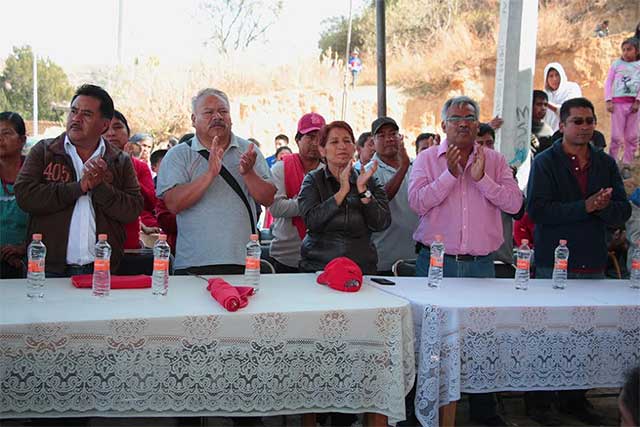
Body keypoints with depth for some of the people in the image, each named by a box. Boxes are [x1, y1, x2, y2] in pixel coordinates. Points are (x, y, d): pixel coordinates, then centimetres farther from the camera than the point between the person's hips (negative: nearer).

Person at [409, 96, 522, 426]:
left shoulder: (494, 160, 8)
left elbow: (514, 203, -3)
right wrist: (450, 174, -15)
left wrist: (481, 178, -14)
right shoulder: (427, 159, 4)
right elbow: (417, 203, -10)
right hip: (436, 262, -1)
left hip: (480, 263, 2)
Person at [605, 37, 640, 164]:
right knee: (617, 136, 0)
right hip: (618, 102, -1)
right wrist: (608, 101, -6)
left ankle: (626, 164, 17)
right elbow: (608, 83, 3)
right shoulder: (616, 64, 5)